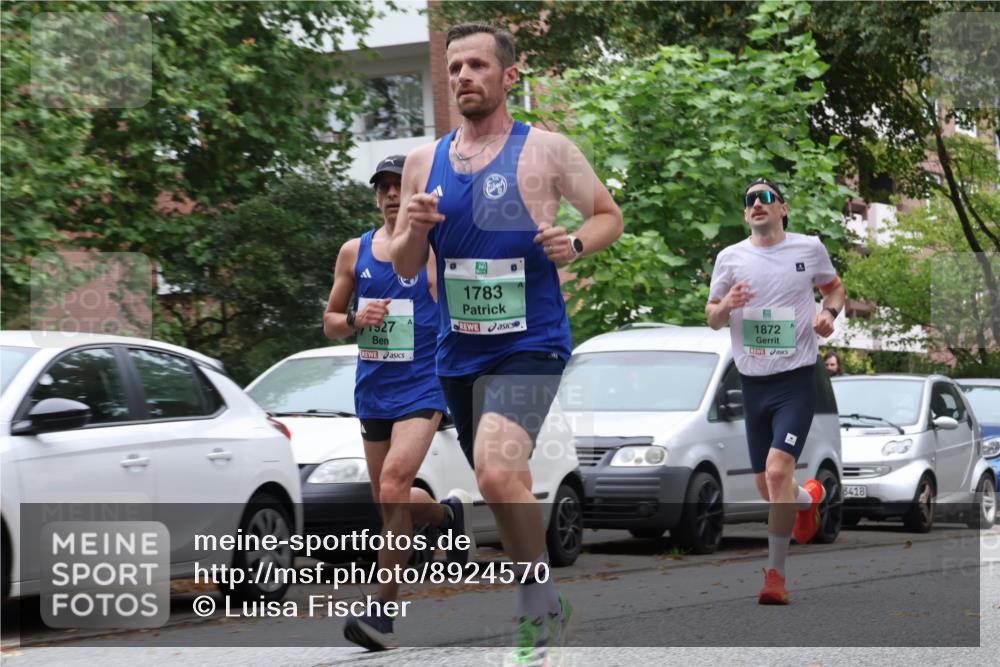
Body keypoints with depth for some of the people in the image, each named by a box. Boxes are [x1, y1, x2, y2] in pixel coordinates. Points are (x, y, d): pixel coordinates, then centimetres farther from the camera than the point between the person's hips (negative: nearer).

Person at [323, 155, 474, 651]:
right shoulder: (354, 252, 9)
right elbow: (330, 324, 14)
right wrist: (355, 319, -7)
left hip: (421, 389, -5)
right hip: (373, 392, 5)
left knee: (392, 491, -21)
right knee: (388, 502, 11)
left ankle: (383, 609, -16)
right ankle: (449, 513, 44)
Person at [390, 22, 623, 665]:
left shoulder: (547, 150, -4)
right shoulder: (425, 162, 8)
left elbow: (611, 215, 6)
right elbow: (406, 269, 13)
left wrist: (576, 243, -15)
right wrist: (414, 231, -10)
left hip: (529, 344, -6)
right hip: (458, 349, 6)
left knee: (498, 473, -27)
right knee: (504, 486, 18)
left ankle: (542, 611, -11)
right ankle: (543, 610, 40)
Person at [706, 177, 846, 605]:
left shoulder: (809, 248, 1)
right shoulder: (730, 257, 3)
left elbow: (834, 286, 19)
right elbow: (712, 319, 10)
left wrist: (829, 313, -3)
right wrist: (726, 305, -13)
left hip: (796, 377, -3)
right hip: (753, 381, 3)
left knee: (777, 470, -21)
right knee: (767, 489, 8)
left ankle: (775, 574, -11)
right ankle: (809, 496, 44)